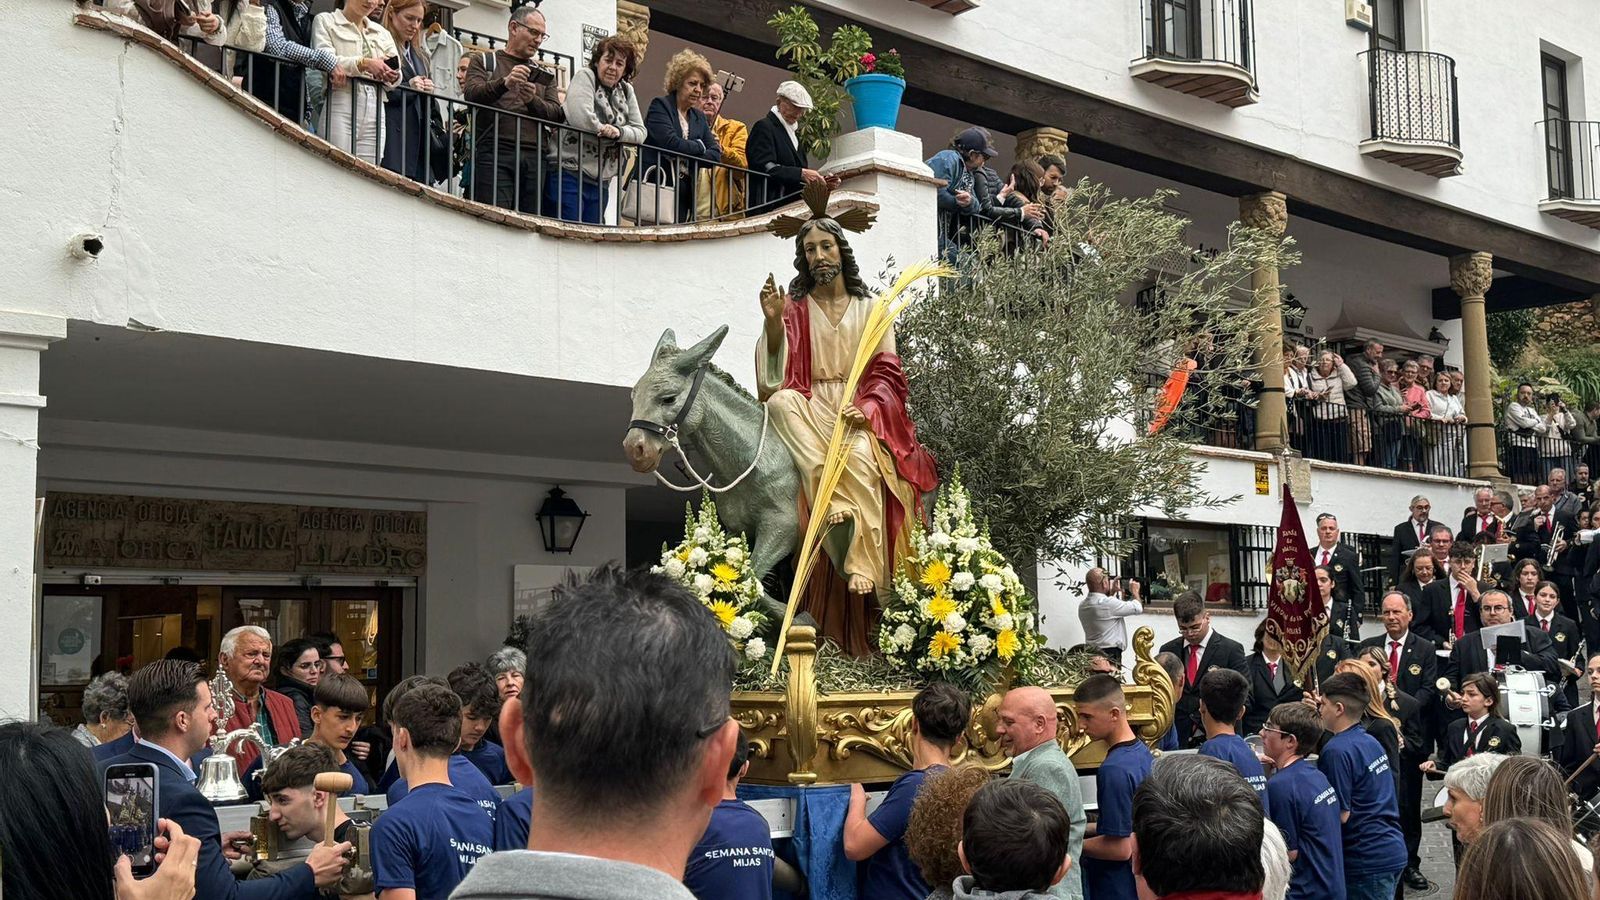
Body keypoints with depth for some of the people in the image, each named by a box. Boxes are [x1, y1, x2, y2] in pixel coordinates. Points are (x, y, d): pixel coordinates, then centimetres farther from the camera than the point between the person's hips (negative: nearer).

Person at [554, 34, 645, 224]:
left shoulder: (626, 91, 15)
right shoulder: (585, 77, -3)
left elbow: (640, 132, 6)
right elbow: (580, 117, -19)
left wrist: (619, 132, -14)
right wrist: (605, 131, -6)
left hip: (601, 182, 6)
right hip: (570, 174, -6)